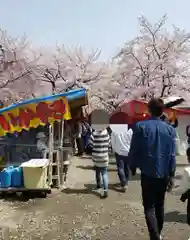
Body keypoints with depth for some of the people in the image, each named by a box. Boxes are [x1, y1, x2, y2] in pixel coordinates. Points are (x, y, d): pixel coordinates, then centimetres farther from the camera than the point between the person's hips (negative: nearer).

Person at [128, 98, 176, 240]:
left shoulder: (140, 126, -9)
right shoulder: (170, 130, -2)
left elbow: (134, 150, -7)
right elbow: (172, 155, -1)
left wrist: (133, 167, 8)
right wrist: (172, 175, 5)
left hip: (148, 173, -3)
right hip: (164, 174, 3)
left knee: (149, 207, 3)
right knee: (160, 205, 19)